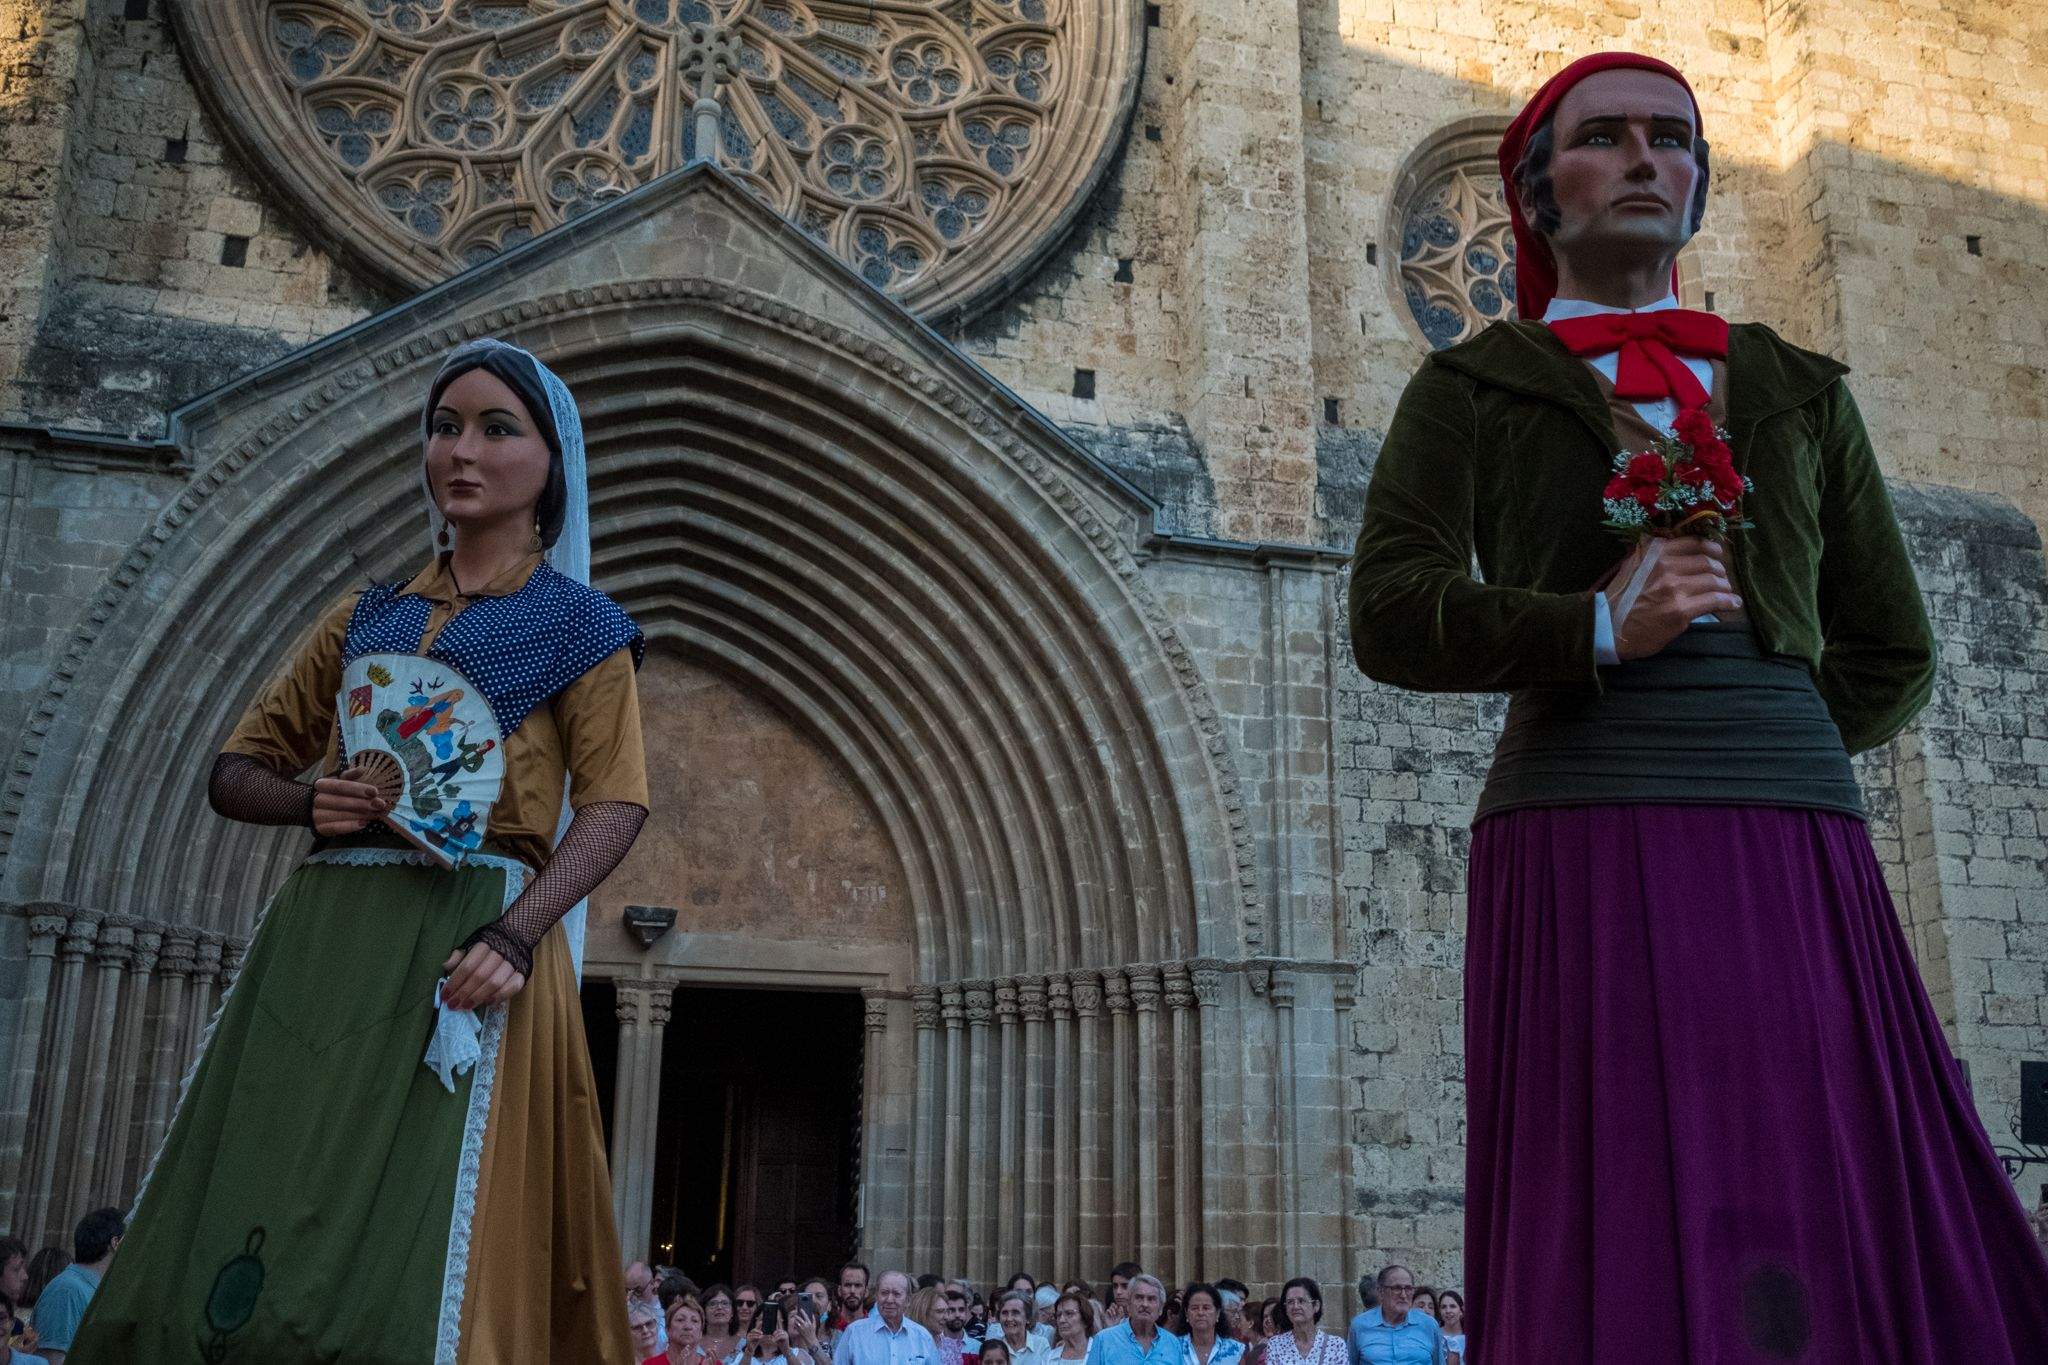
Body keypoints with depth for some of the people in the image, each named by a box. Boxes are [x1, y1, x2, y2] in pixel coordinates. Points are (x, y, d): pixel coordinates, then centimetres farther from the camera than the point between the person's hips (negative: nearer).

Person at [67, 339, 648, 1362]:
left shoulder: (576, 624, 5)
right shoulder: (364, 617, 19)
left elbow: (614, 803, -6)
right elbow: (236, 768, 20)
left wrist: (515, 935, -22)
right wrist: (308, 801, -3)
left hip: (465, 945, -4)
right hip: (319, 940, 5)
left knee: (418, 1270, -12)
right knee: (230, 1265, 2)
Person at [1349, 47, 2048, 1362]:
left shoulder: (1796, 392, 22)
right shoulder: (1471, 392, 12)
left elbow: (1890, 656, 21)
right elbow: (1390, 615, -2)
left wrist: (1742, 735, 11)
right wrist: (1599, 631, -12)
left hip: (1800, 848, 3)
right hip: (1582, 844, -3)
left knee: (1854, 1245, -3)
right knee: (1625, 1256, -9)